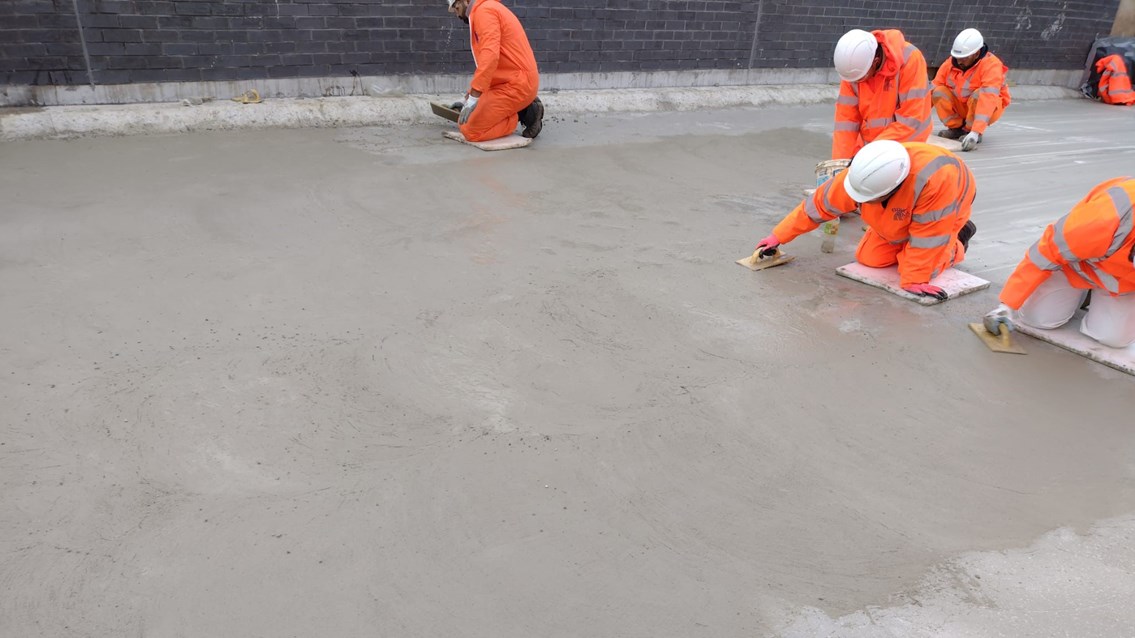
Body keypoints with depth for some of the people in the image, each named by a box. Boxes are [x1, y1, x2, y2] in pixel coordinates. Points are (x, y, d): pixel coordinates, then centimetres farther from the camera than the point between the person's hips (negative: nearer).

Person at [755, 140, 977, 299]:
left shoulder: (934, 179, -49)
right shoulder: (859, 176, -34)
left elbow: (928, 235, -37)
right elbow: (818, 204, -20)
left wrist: (913, 281, -32)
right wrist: (778, 236, -15)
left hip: (944, 213, -4)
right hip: (899, 218, 4)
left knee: (914, 266, -18)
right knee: (868, 258, -6)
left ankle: (956, 244, 11)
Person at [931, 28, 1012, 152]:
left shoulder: (991, 65, -28)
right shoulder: (950, 63, -13)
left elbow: (988, 100, -39)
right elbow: (932, 90, -12)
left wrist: (975, 132, -50)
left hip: (987, 109, -4)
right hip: (960, 106, 4)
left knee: (979, 94, -35)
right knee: (939, 92, -20)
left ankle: (970, 131, -12)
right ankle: (956, 128, -3)